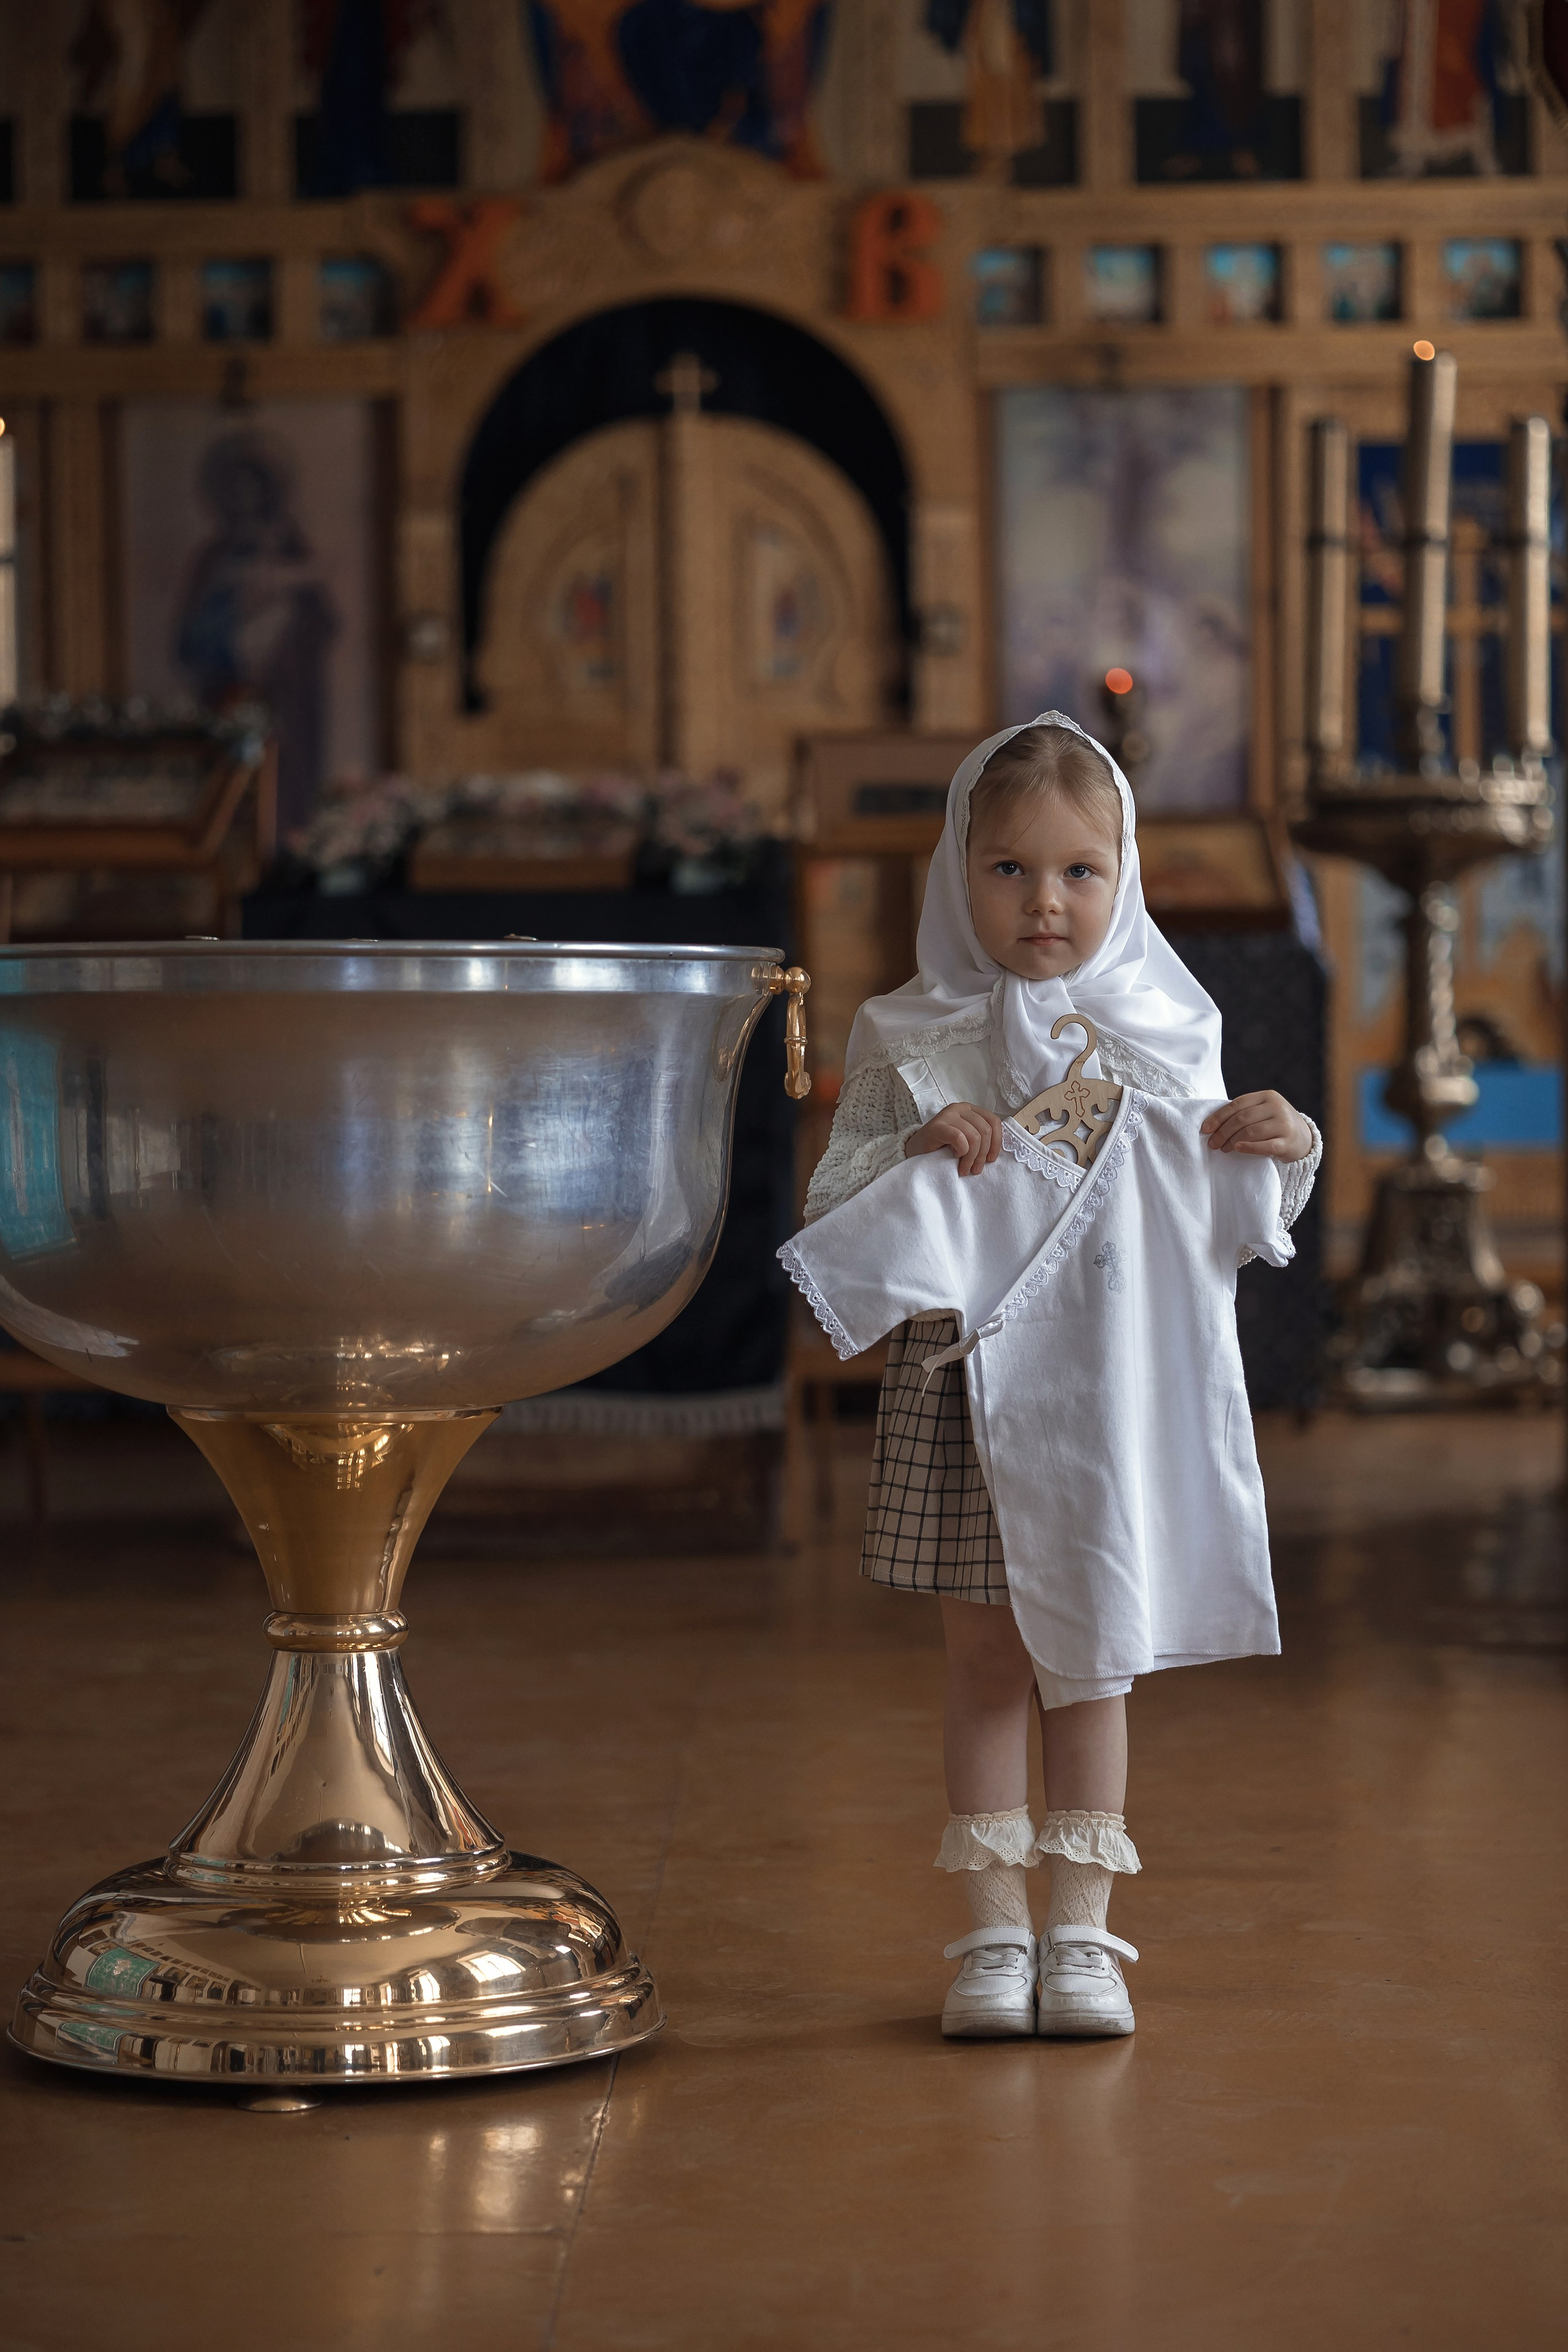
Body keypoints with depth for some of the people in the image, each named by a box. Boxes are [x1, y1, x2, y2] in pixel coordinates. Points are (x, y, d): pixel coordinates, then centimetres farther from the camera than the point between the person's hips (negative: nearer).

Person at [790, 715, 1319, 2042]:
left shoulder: (1166, 1035, 5)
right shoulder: (910, 1042, 1)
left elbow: (1225, 1225, 11)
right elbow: (834, 1210, 0)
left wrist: (1283, 1149, -8)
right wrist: (917, 1158, -18)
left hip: (1115, 1393, 1)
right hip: (971, 1389, -1)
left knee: (1095, 1661, 6)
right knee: (986, 1659, 5)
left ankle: (1083, 1931, 13)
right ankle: (996, 1930, 13)